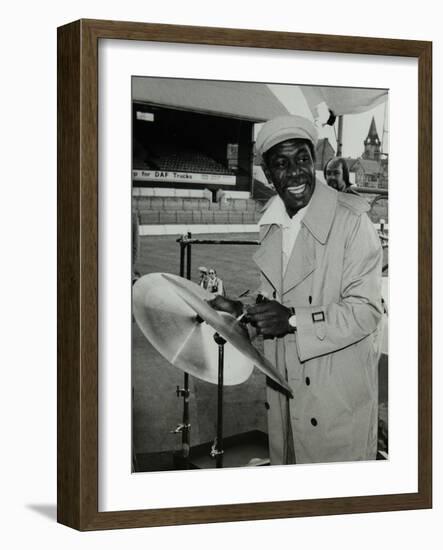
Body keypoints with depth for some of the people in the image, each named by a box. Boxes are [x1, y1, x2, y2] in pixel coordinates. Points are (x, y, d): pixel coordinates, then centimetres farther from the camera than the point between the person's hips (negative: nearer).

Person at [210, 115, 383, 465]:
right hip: (283, 390, 6)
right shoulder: (268, 223, 5)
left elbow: (366, 310, -17)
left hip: (338, 393, -6)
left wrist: (292, 319, -26)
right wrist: (239, 310, -3)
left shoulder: (351, 219, -16)